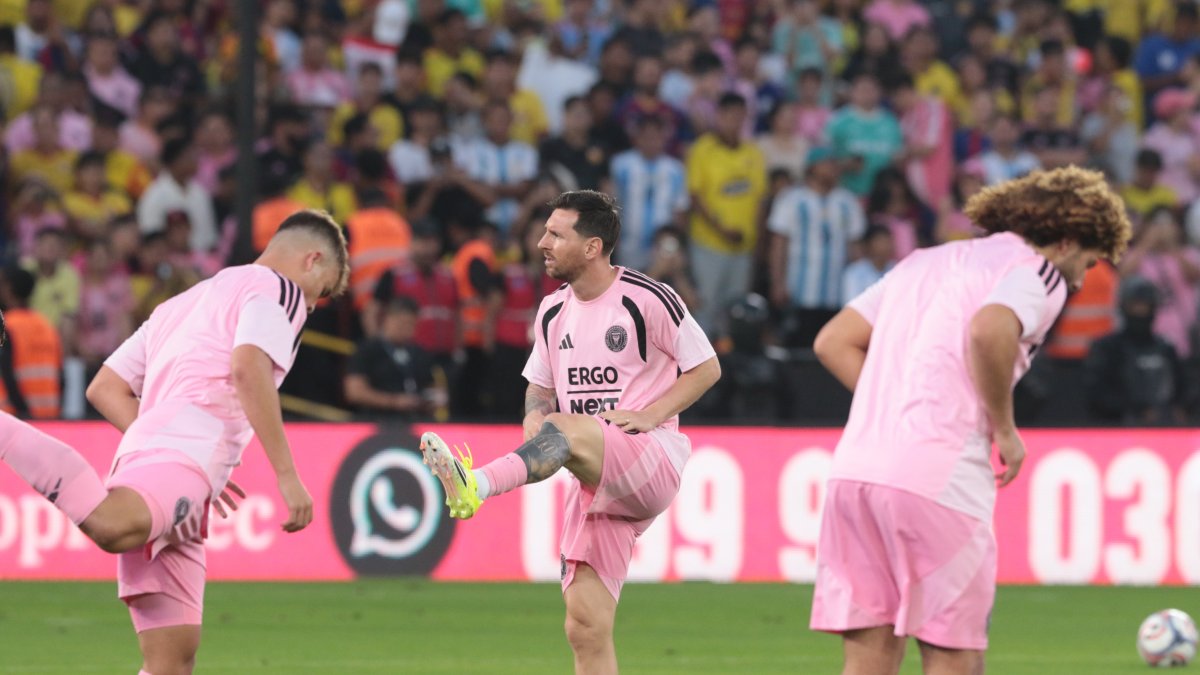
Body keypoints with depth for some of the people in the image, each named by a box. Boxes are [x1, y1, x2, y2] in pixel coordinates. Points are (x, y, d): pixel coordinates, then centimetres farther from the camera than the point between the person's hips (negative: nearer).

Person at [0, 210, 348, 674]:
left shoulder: (181, 304, 36)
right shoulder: (278, 288, 11)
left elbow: (104, 389, 31)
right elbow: (249, 368, -9)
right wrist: (287, 476, -10)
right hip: (190, 448, -9)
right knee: (115, 527, -40)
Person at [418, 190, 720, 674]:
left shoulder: (648, 299, -6)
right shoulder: (553, 312, 13)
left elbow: (706, 367, -1)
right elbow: (540, 386, 23)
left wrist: (650, 415, -14)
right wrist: (534, 415, -1)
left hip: (654, 460, -7)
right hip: (596, 479, 7)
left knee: (565, 429, -36)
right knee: (585, 625, -2)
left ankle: (477, 485, -60)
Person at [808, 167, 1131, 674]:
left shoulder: (924, 263, 27)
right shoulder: (1038, 273, 2)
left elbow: (833, 343, 21)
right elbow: (990, 332, -20)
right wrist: (1005, 430, -7)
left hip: (853, 466, 7)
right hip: (938, 477, -7)